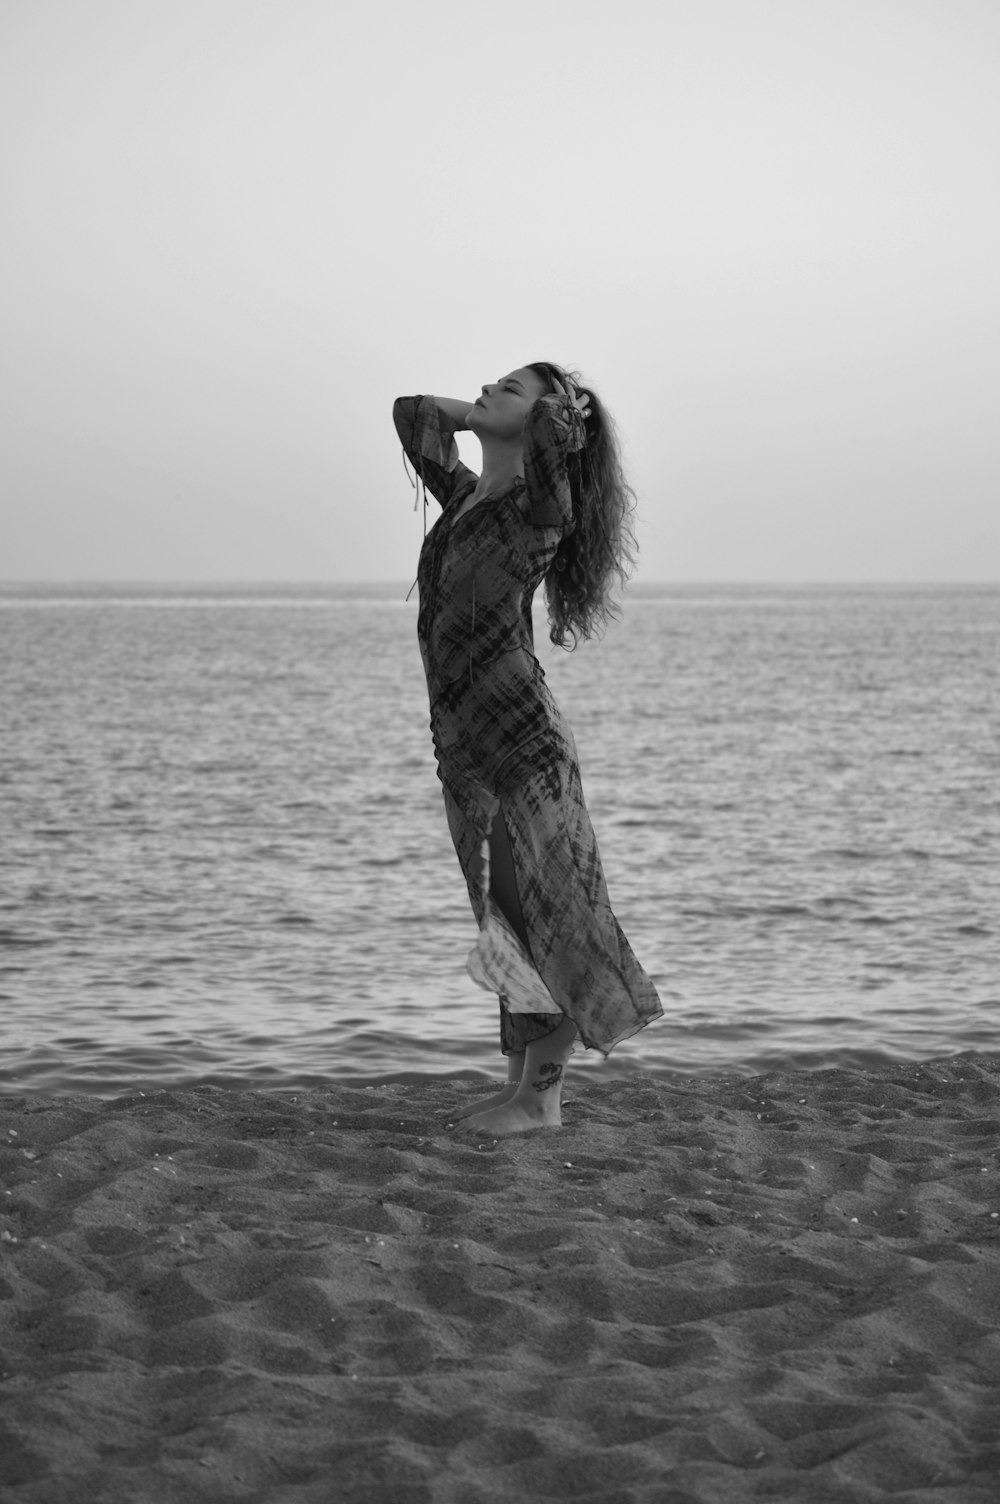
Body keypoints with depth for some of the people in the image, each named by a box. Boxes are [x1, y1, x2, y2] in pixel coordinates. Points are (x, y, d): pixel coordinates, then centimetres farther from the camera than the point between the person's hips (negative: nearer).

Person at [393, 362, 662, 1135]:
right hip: (466, 751, 8)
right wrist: (479, 416, 14)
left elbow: (559, 428, -30)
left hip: (521, 743, -8)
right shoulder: (467, 497, 11)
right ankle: (523, 1085, 22)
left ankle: (541, 1095, 9)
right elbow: (413, 413, 26)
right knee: (510, 923, 14)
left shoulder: (542, 508, -11)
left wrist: (561, 406, -9)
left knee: (545, 917, 1)